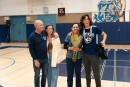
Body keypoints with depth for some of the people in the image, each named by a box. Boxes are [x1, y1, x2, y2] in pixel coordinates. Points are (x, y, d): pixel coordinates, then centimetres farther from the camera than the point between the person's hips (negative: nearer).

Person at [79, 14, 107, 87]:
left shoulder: (95, 28, -8)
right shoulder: (81, 30, 1)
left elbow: (104, 34, 2)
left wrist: (103, 41, -14)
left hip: (94, 54, -3)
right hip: (85, 54, 3)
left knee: (96, 73, 5)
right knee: (87, 73, 16)